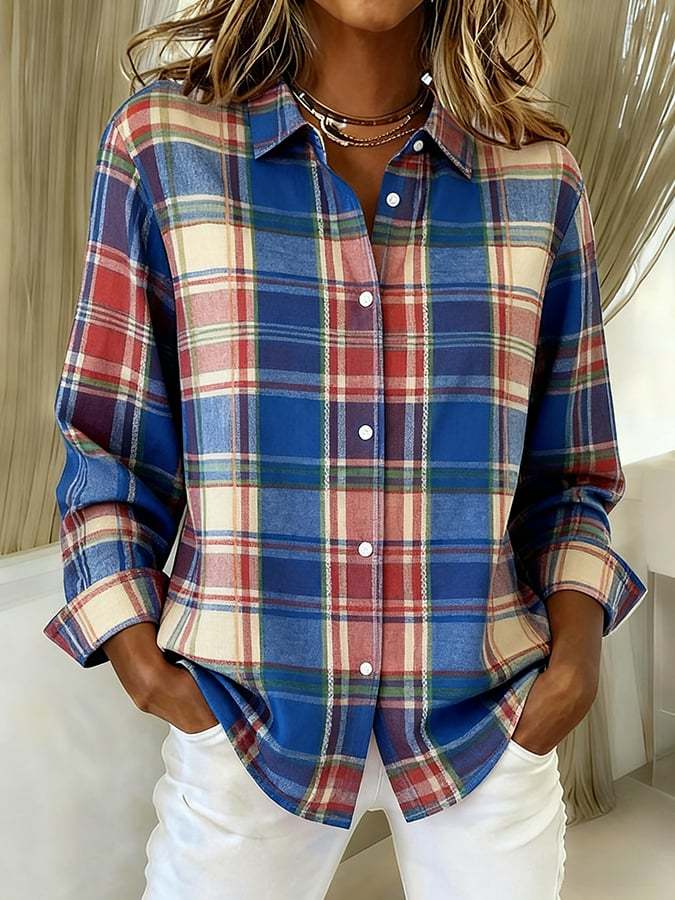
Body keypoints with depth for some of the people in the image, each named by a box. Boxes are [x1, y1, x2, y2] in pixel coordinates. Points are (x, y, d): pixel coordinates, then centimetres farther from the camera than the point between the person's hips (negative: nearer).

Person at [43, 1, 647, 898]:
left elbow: (567, 469, 8)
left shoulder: (539, 178, 0)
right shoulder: (163, 142, -4)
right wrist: (134, 650, -8)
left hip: (490, 713, 2)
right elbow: (107, 438, 1)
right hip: (244, 710, -1)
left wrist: (577, 627, -7)